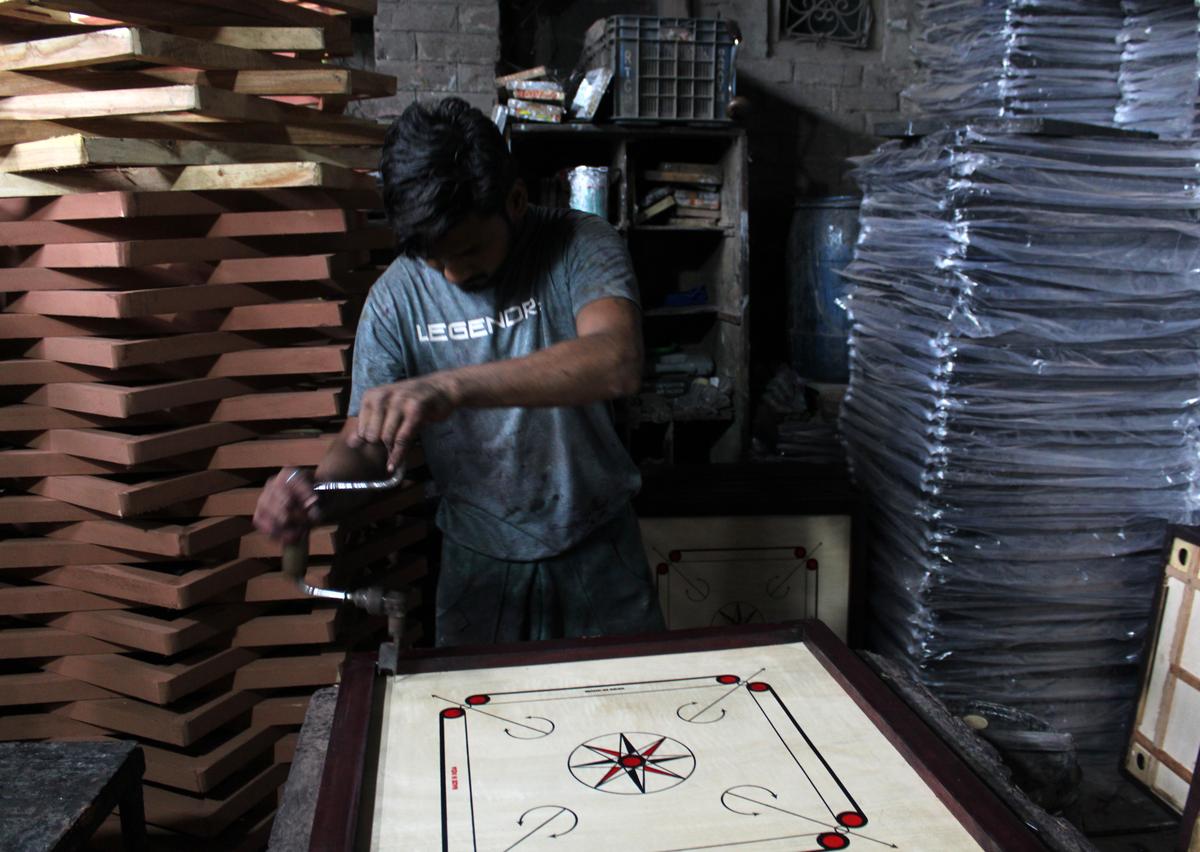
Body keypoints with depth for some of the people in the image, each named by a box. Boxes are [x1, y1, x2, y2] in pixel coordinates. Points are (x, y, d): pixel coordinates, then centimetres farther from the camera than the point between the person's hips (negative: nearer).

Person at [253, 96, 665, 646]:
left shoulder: (580, 245, -16)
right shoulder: (396, 297, -9)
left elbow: (618, 364, -36)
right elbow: (363, 442, -7)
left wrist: (453, 386, -46)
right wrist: (314, 491, -31)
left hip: (597, 545, -1)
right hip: (478, 557, 2)